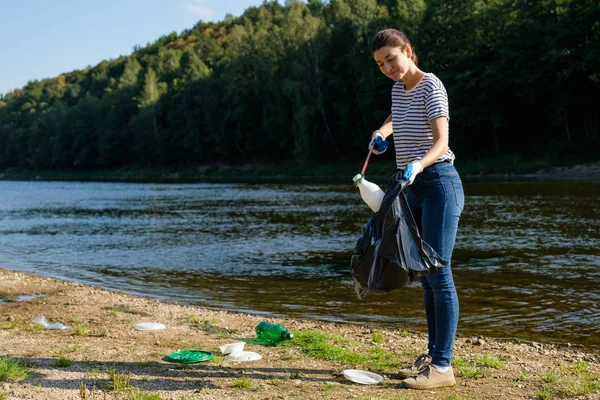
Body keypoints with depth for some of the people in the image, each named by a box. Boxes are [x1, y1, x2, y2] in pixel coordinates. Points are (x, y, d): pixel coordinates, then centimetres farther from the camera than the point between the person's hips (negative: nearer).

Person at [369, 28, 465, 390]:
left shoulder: (431, 86, -10)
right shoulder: (398, 87, 13)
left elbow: (441, 141, -23)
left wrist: (417, 165, -41)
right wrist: (381, 133, 19)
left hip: (438, 183, -8)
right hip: (413, 187, 8)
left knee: (438, 273, -11)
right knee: (425, 275, 9)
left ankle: (443, 365, -9)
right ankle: (433, 355, 16)